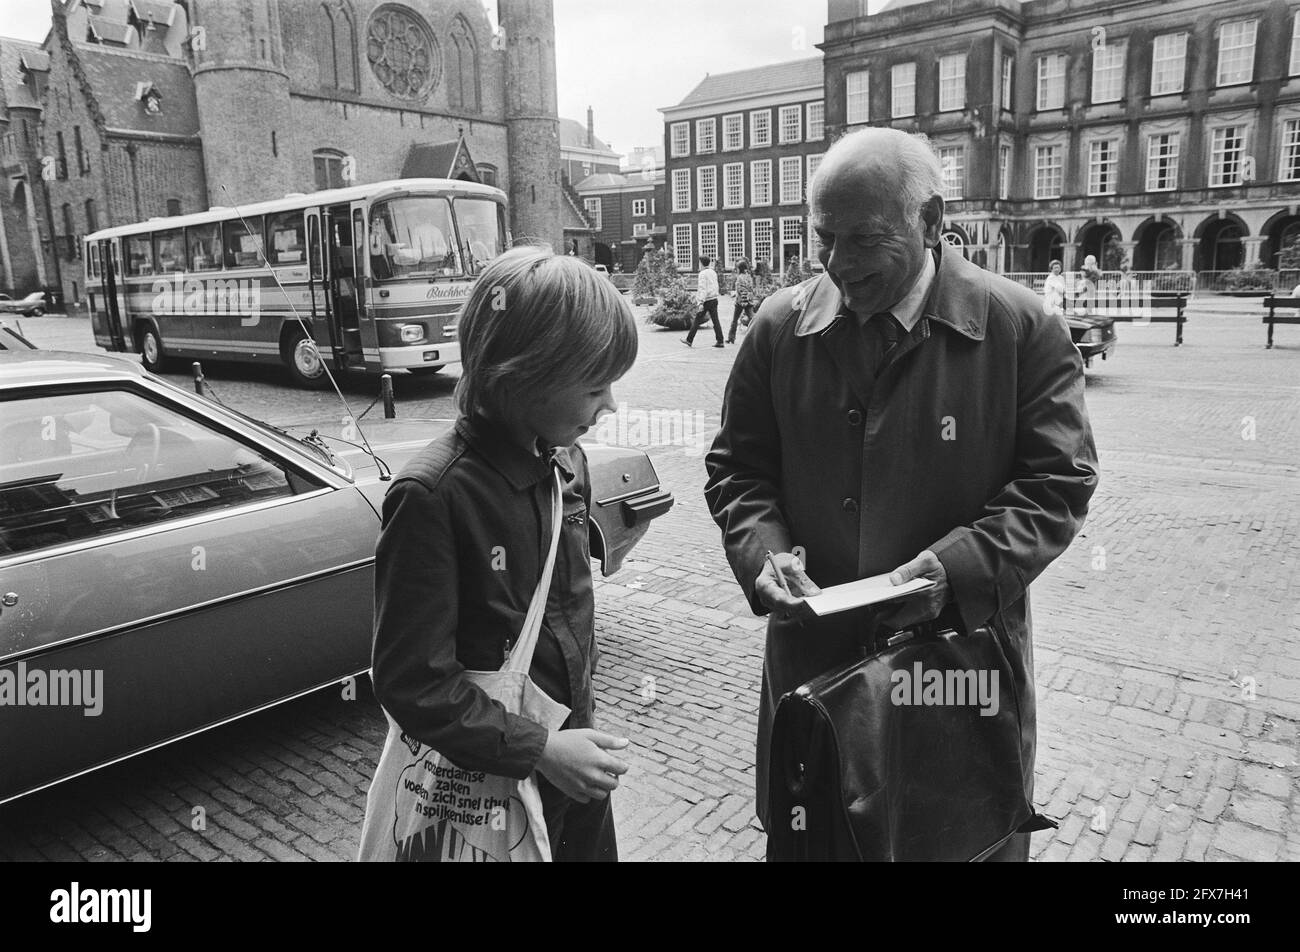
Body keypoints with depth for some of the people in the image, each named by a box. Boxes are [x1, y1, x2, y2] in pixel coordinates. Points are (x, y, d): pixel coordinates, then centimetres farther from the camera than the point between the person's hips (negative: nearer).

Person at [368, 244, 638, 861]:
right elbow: (412, 682, -20)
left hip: (572, 756, 7)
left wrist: (578, 728, 12)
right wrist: (537, 751, -21)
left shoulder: (567, 463, -1)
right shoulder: (432, 494, -23)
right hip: (488, 786, -6)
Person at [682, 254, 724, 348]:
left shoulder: (703, 274, -11)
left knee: (697, 321, 4)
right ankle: (720, 341, -1)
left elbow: (703, 288, -19)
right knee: (715, 320, 4)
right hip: (714, 299, 7)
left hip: (706, 300, -7)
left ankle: (689, 340, 12)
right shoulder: (713, 272, 12)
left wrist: (701, 302, -21)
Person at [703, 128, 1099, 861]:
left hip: (964, 651, -1)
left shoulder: (1025, 329, -8)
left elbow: (1058, 483, -7)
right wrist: (763, 552, -13)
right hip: (812, 650, 2)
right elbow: (737, 468, 5)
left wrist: (956, 568, -21)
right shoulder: (780, 327, -1)